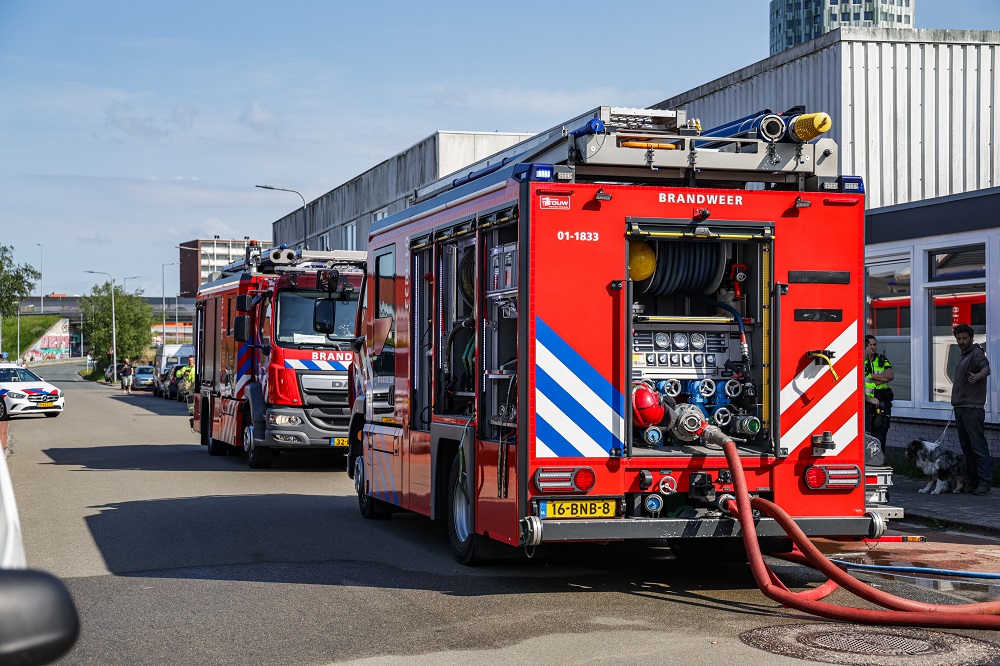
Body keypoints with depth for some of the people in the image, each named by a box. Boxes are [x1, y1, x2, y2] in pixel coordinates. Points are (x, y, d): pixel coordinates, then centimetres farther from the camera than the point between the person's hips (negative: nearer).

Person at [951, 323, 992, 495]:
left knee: (978, 445, -11)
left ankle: (984, 483, -13)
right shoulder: (964, 355, 20)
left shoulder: (976, 353, -8)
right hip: (960, 408, 10)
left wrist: (977, 376, -48)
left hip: (972, 408, -10)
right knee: (967, 447, 11)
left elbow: (986, 368, -30)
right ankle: (972, 481, 17)